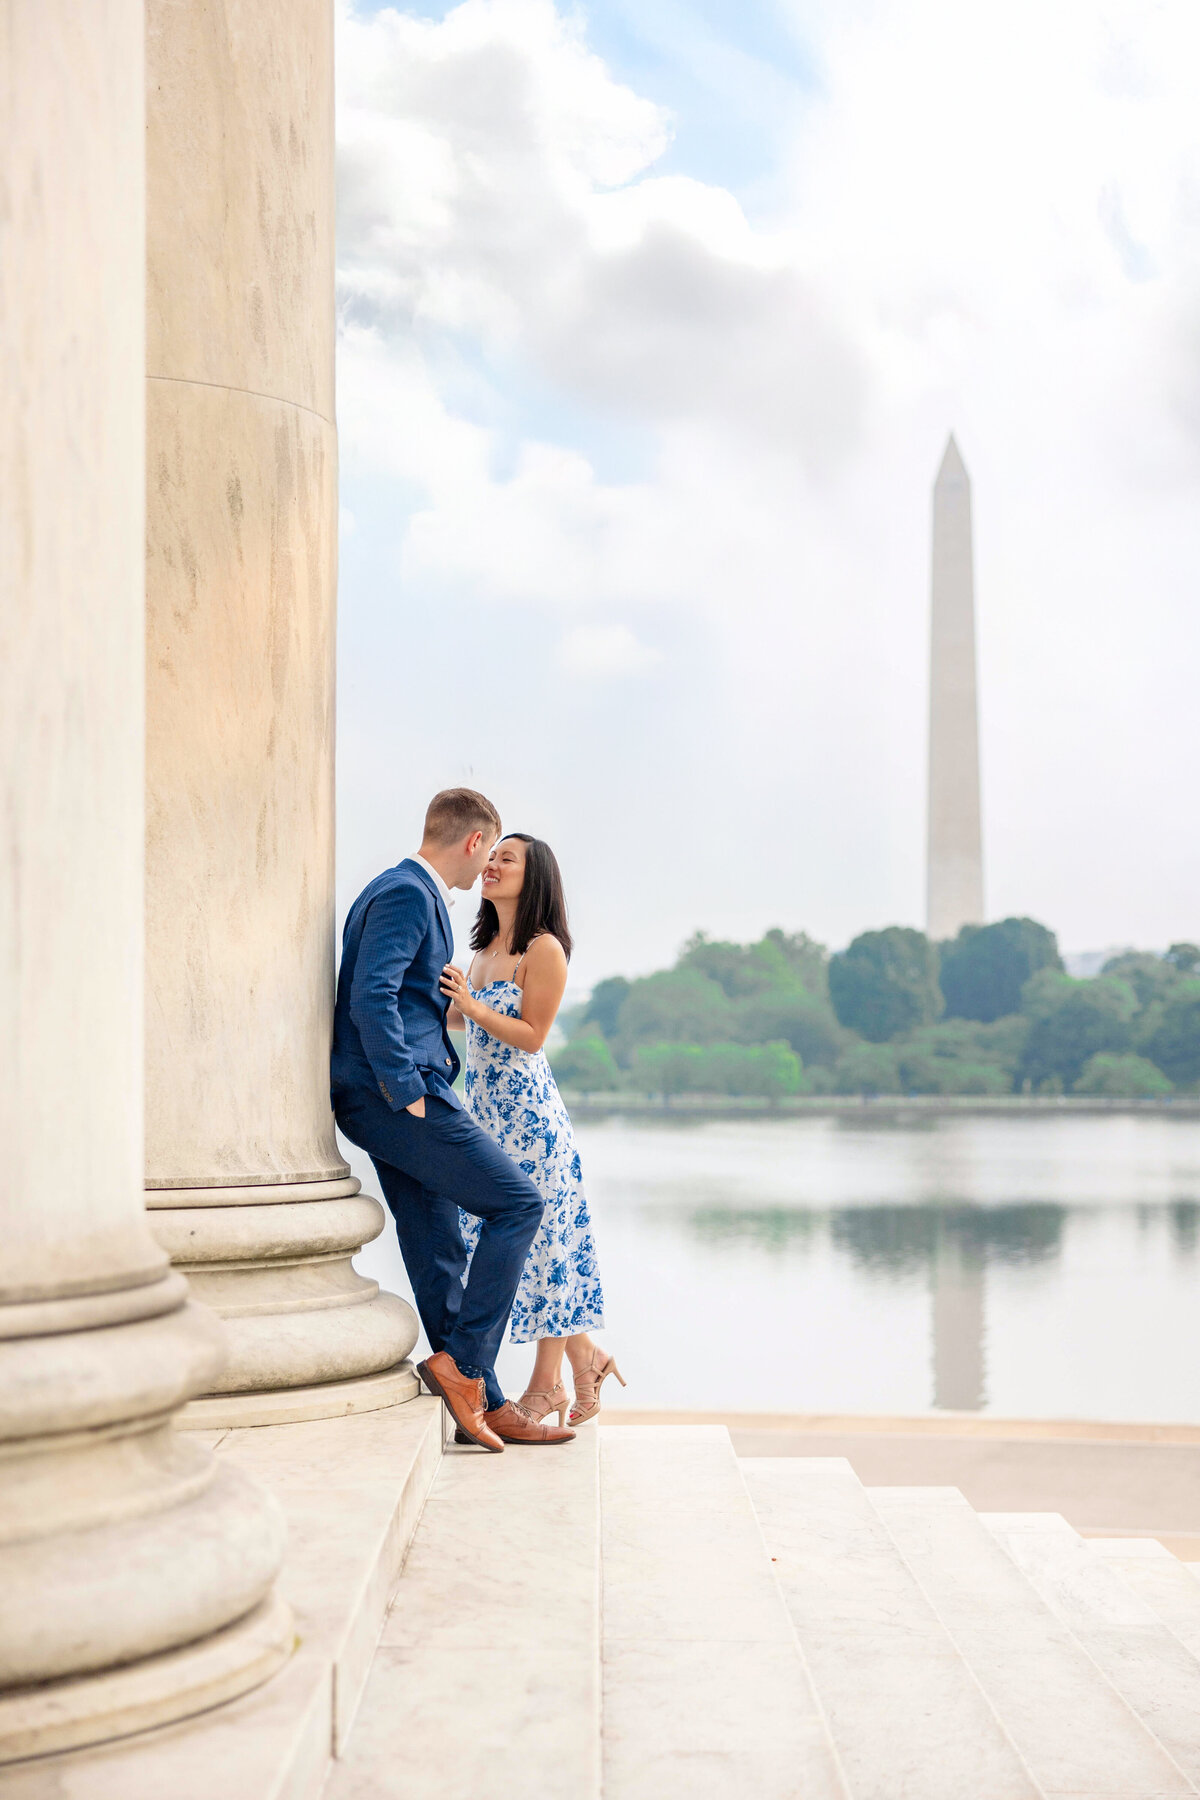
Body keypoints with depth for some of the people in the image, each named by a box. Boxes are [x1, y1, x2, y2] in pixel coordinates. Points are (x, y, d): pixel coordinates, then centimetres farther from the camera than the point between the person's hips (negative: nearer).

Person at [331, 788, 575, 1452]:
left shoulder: (409, 892, 22)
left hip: (384, 1097, 11)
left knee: (439, 1254, 10)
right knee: (516, 1201, -9)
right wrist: (408, 1093, -21)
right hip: (394, 1095, -11)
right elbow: (370, 997, -22)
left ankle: (484, 1405, 14)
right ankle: (463, 1363, -9)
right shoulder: (406, 894, -11)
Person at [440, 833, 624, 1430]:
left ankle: (547, 1383, 10)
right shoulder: (487, 946, 13)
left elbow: (531, 1034, -14)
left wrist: (472, 1005, -23)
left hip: (526, 1110, -8)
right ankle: (585, 1355, 23)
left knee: (537, 1232, -1)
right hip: (485, 1110, 8)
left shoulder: (544, 949, -11)